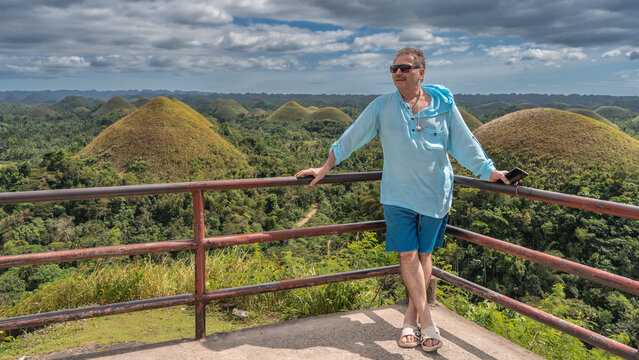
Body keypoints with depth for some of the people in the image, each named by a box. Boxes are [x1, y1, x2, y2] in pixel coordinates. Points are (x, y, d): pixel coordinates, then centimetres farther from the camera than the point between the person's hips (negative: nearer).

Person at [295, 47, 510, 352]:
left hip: (435, 195, 1)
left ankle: (411, 316, 21)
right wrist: (324, 169, 4)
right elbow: (352, 138, 4)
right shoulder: (381, 107, 0)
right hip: (398, 195, 0)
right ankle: (426, 321, 5)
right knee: (408, 255, -4)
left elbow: (464, 143, 5)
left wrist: (488, 171, -1)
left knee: (424, 255, 7)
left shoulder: (443, 105, 0)